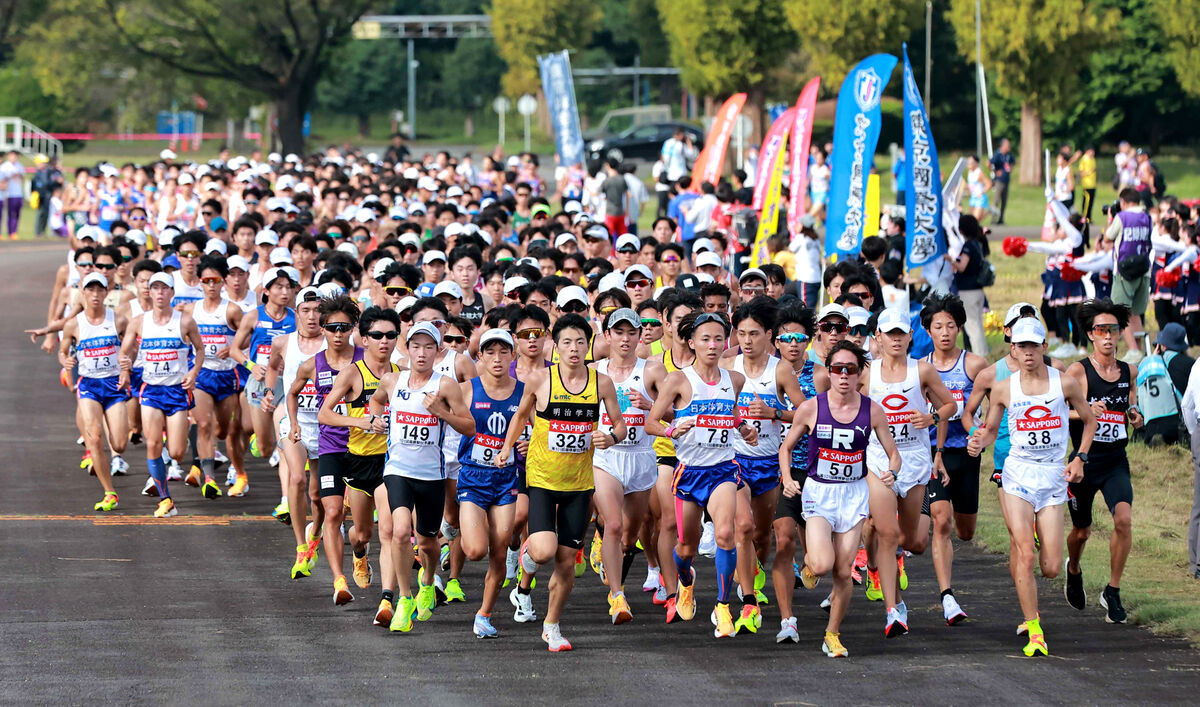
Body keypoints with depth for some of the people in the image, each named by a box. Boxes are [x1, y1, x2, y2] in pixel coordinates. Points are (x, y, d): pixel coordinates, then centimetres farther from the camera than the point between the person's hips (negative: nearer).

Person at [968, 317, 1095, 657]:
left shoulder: (1065, 383, 0)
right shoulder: (1004, 390, 1)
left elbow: (1089, 421, 13)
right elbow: (991, 429, 14)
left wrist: (1080, 458, 2)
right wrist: (979, 443, -9)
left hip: (1054, 476, 0)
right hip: (1018, 473, 0)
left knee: (1051, 568, -3)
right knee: (1023, 554, -14)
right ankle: (1034, 631, -6)